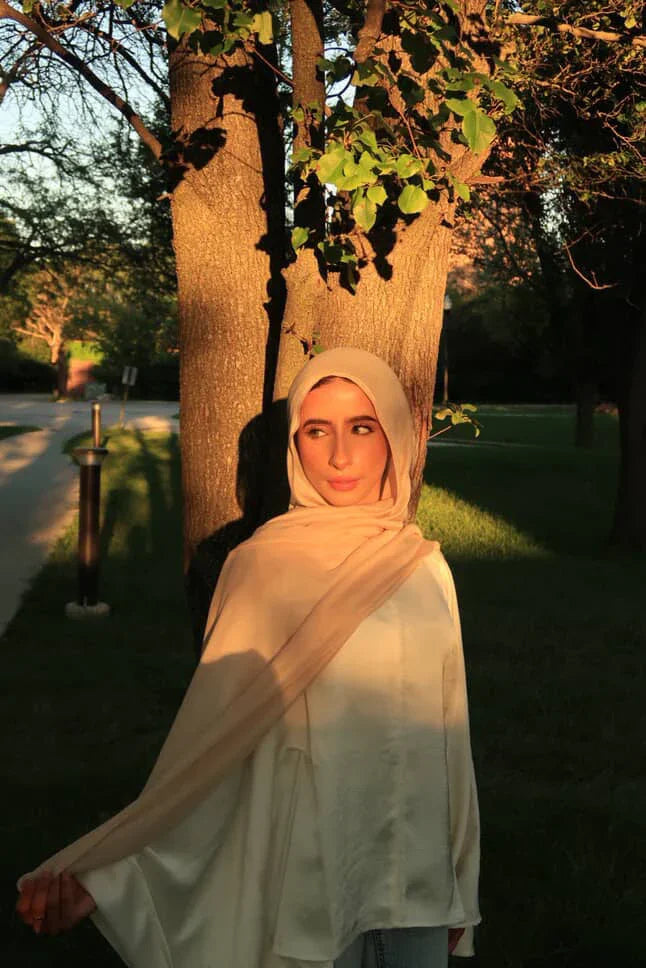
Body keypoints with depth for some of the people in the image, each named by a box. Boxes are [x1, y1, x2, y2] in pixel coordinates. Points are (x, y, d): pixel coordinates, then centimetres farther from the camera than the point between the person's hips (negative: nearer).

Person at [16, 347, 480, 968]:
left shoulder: (425, 566, 0)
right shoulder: (265, 564, -11)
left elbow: (448, 730, 6)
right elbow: (210, 736, -13)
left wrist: (459, 889, 11)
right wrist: (100, 873, -20)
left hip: (418, 876, 4)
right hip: (309, 874, -4)